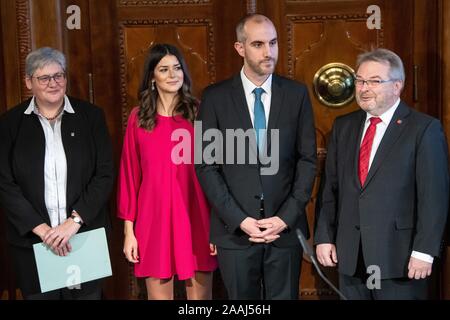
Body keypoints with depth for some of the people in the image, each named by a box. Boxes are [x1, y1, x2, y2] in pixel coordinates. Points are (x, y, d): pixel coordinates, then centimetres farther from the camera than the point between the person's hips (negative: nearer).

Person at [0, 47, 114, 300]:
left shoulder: (91, 116, 2)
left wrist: (74, 221, -11)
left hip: (85, 236, 0)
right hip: (32, 241, 0)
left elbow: (105, 174, -2)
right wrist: (41, 229, -11)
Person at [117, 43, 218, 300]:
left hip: (196, 218, 0)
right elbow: (129, 175, 4)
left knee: (201, 294, 8)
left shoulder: (198, 113, 2)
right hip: (154, 219, 1)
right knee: (159, 294, 9)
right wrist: (129, 230, 1)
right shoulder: (138, 118, 4)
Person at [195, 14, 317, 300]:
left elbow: (308, 159, 2)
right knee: (240, 297, 10)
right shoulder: (215, 97, -1)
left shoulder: (297, 94, 3)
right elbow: (206, 166, -3)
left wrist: (286, 217, -6)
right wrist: (239, 219, -9)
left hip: (286, 227, 1)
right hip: (235, 230, -1)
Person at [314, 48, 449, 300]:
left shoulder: (425, 128, -5)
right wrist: (324, 237, 5)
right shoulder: (343, 126, 10)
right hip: (349, 257, 4)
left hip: (400, 256, -4)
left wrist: (424, 251, -14)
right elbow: (331, 188, 10)